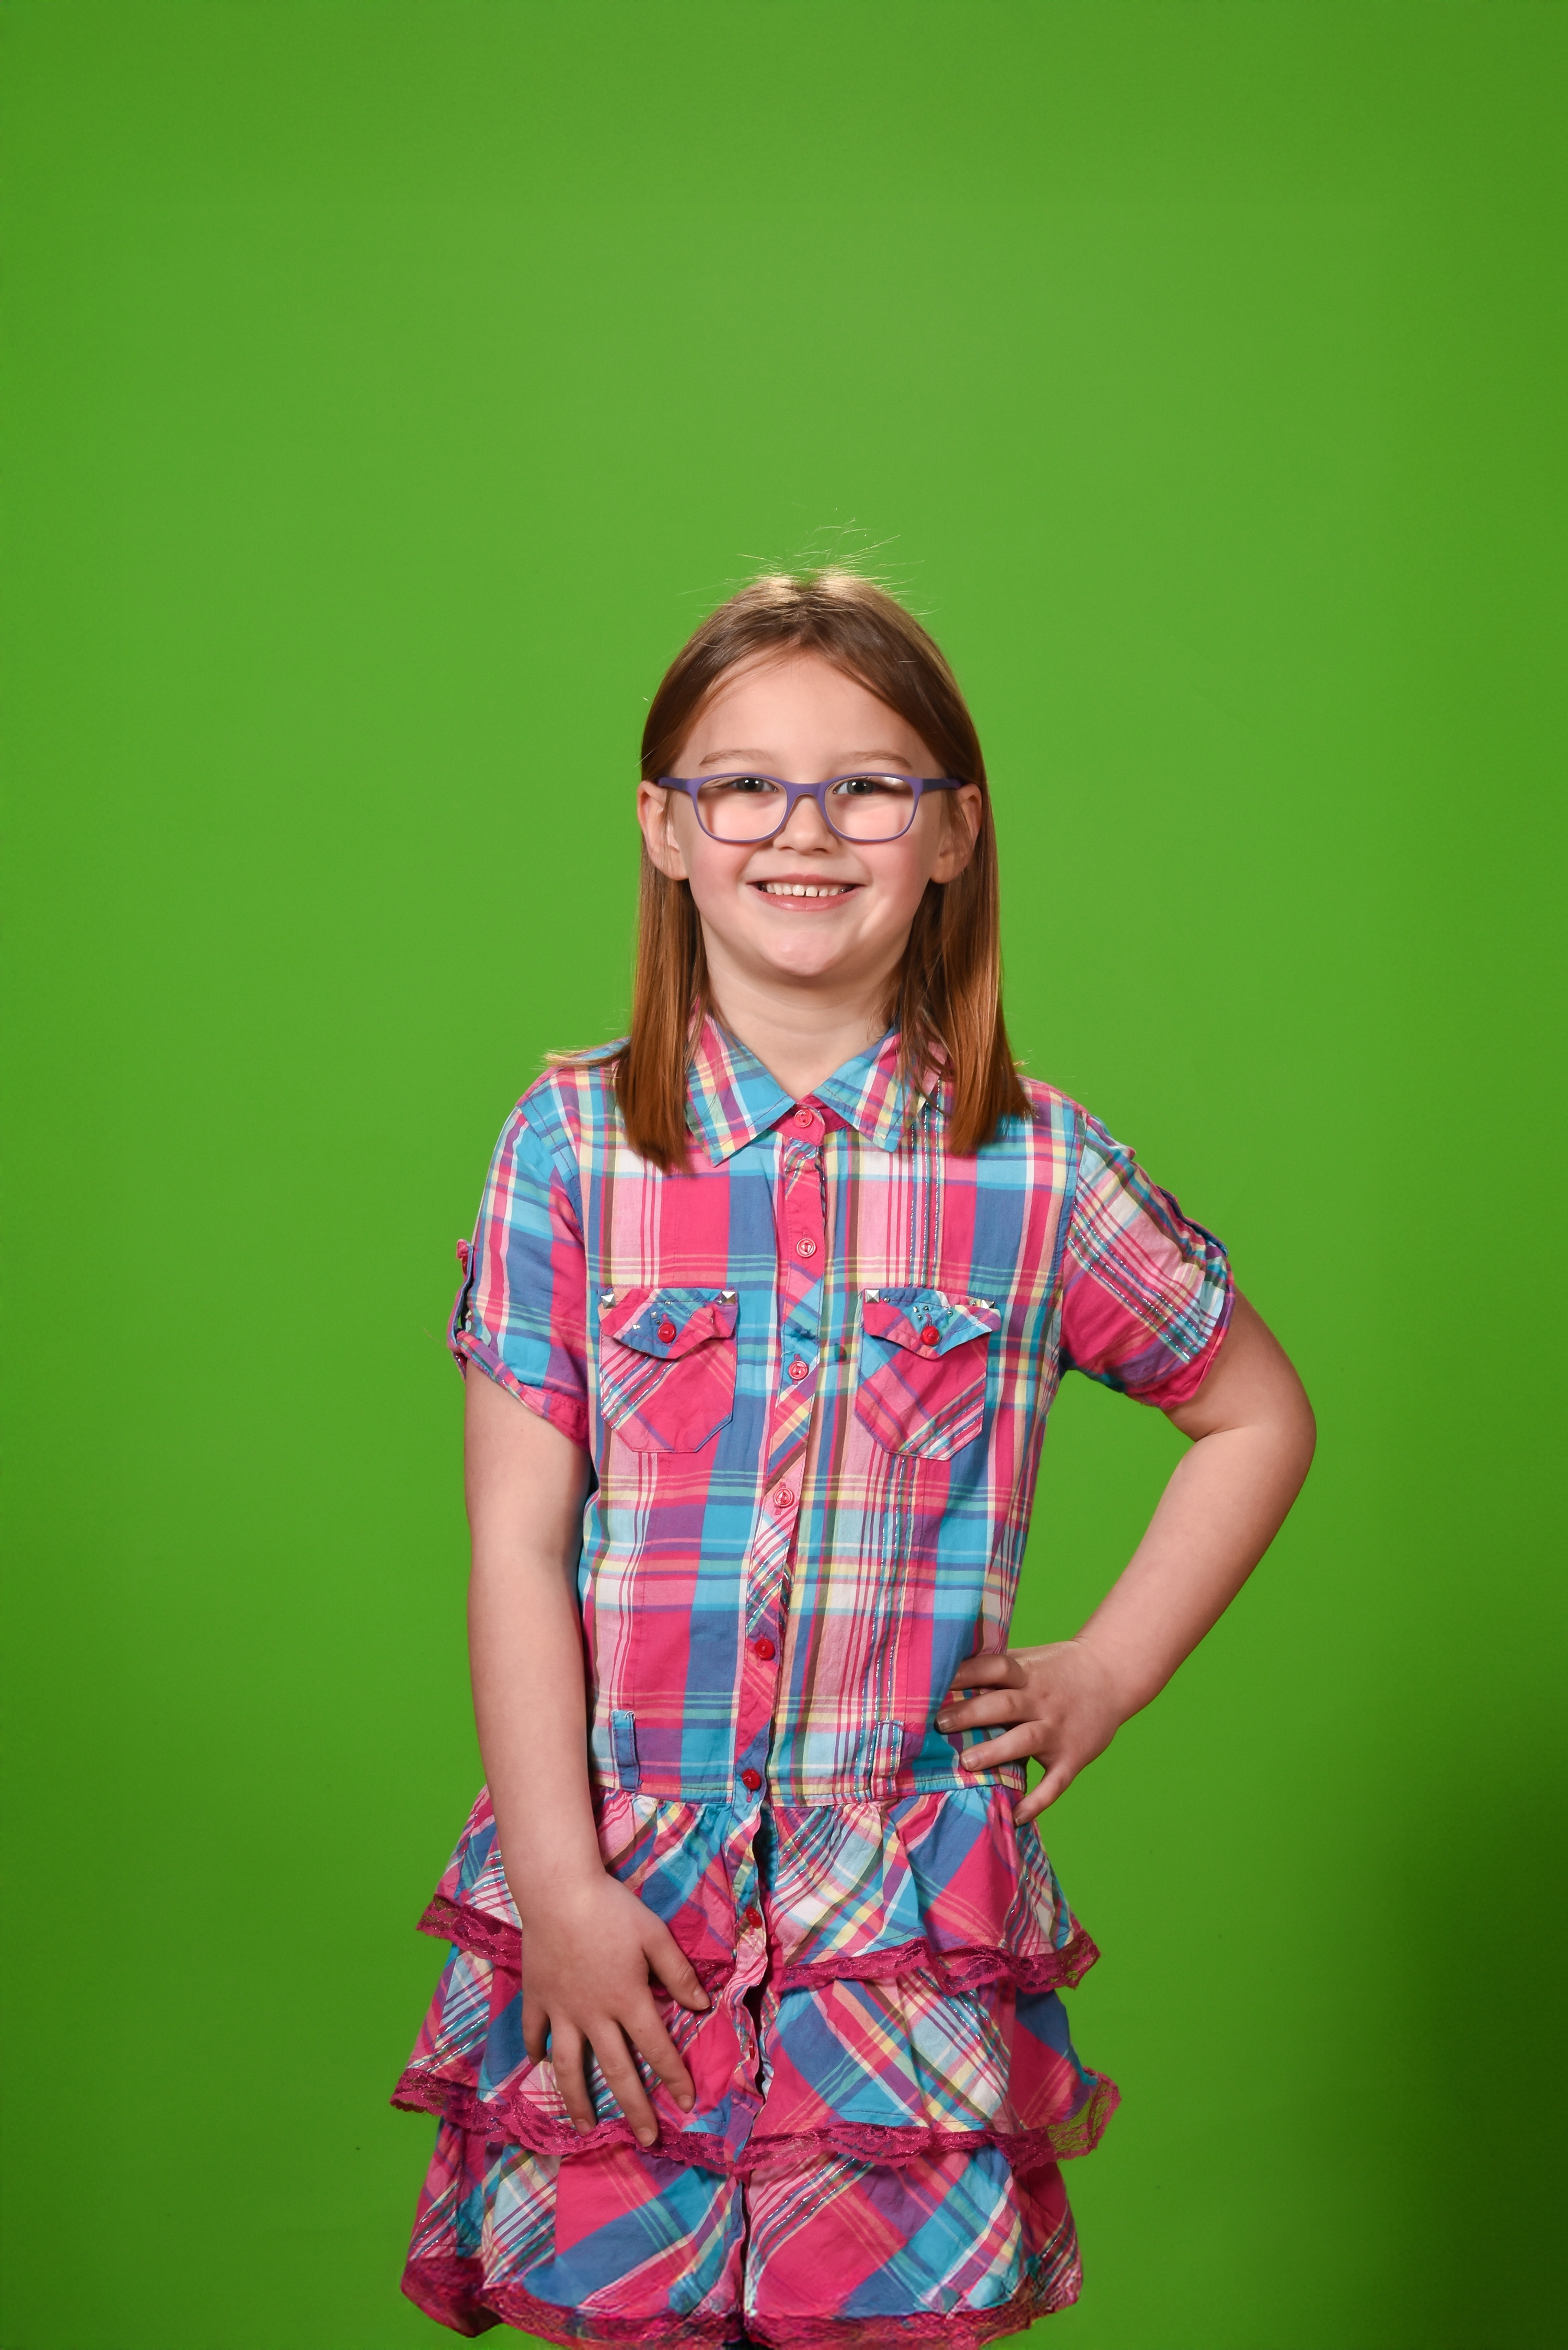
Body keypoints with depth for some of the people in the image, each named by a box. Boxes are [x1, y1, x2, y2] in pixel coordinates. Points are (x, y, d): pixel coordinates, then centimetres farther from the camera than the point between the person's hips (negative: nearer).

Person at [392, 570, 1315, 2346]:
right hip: (611, 1895, 0)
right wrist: (562, 1886, -8)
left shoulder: (1040, 1171, 0)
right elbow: (516, 1543, -3)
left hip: (912, 1926, 0)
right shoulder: (573, 1141, -2)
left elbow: (1257, 1416, 15)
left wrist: (1107, 1672, 5)